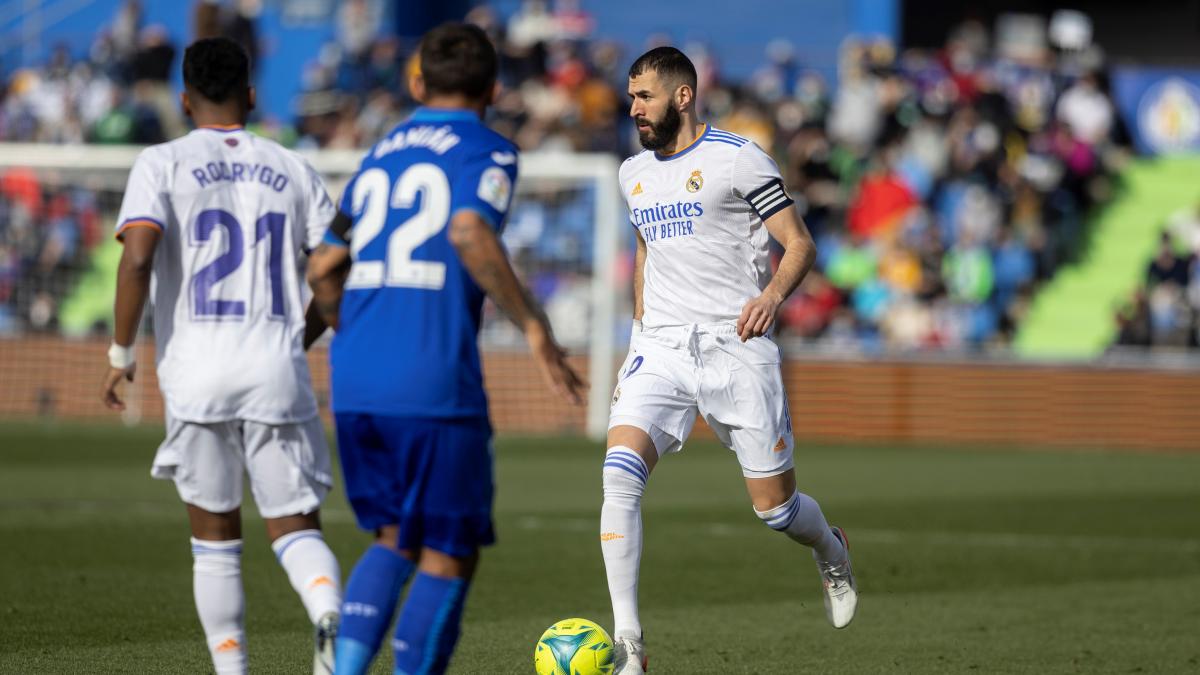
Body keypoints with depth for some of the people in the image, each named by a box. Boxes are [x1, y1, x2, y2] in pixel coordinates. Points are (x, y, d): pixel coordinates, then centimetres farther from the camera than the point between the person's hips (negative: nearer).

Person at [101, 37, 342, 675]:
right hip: (277, 370, 1)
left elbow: (137, 257, -12)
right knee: (296, 526, 3)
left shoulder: (162, 164, 3)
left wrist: (121, 353, -2)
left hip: (196, 371, -1)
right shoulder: (292, 170, 11)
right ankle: (330, 615, -27)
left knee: (214, 537, 11)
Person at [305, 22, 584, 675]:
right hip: (437, 388, -6)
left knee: (394, 542, 20)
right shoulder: (487, 152, 1)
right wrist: (534, 326, -16)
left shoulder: (378, 158, 20)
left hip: (355, 385, 6)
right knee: (448, 560, 5)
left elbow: (322, 270, 21)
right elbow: (471, 235, -19)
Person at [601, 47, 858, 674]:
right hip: (661, 348, 4)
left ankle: (831, 553, 41)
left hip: (735, 347, -4)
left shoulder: (737, 158, -4)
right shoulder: (634, 173, 15)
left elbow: (799, 243, -4)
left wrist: (772, 294, -23)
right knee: (619, 474, -21)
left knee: (775, 508, 3)